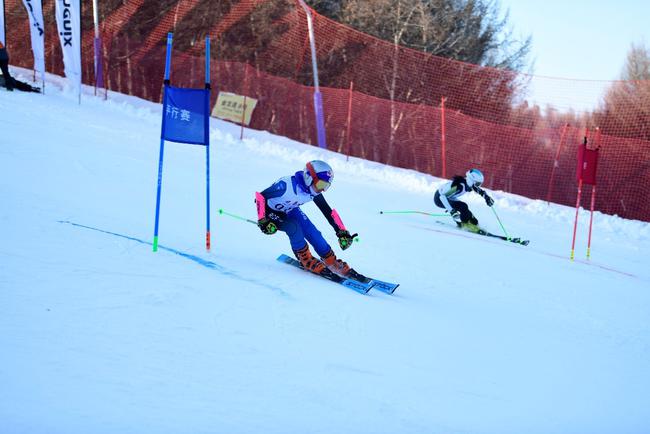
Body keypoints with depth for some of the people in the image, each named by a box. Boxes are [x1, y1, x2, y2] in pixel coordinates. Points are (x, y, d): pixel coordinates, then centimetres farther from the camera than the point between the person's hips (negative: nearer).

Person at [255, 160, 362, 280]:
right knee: (294, 228, -29)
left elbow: (328, 212, -7)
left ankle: (333, 263, -2)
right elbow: (260, 196, -34)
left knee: (313, 232, -11)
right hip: (271, 212, -6)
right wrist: (262, 221, -42)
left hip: (290, 211, 6)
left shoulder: (314, 191, -17)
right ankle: (306, 261, -9)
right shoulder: (287, 185, -38)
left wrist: (342, 232, -11)